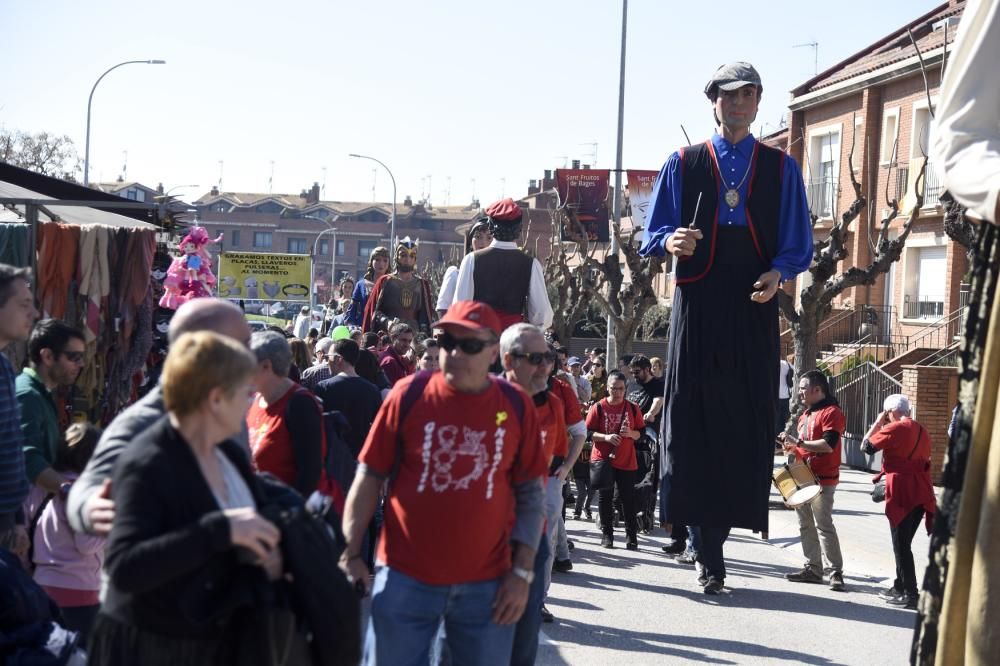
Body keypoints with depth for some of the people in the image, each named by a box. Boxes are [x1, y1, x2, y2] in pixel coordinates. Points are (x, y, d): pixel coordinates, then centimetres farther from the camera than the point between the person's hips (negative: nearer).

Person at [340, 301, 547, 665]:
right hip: (406, 579, -1)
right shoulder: (408, 394, -4)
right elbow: (369, 478, 0)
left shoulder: (516, 405, 0)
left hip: (487, 584, 1)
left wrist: (523, 571, -1)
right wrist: (351, 554, -5)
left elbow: (530, 494, 4)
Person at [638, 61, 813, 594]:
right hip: (697, 304, -1)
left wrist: (777, 273, -11)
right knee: (694, 414, -6)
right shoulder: (682, 164, 11)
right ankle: (708, 545, 1)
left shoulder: (781, 169, 13)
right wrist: (671, 242, -15)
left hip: (753, 309, 1)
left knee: (746, 420, -2)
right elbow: (651, 236, 8)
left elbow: (798, 245, 10)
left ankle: (714, 541, 6)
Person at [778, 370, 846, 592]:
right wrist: (792, 447, 9)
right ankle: (813, 568, 15)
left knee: (823, 524, -11)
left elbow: (828, 445, -22)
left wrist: (798, 442, -21)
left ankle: (835, 572, -8)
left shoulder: (832, 413, -10)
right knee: (805, 525, 10)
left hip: (822, 479, -9)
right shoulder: (806, 414, 19)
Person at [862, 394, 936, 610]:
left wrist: (877, 423, 6)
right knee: (904, 543, 17)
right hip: (922, 494, 8)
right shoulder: (922, 432, 14)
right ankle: (900, 587, 24)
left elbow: (866, 446, -3)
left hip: (901, 494, -8)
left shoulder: (894, 429, -10)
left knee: (900, 545, -3)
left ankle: (910, 594, -5)